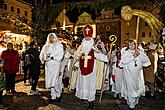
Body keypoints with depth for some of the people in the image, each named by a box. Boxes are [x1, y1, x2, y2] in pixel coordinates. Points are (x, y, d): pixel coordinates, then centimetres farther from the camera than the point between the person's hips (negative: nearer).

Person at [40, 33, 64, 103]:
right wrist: (44, 57, -12)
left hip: (56, 65, -4)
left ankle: (58, 95, 11)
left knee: (55, 81, -8)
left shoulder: (59, 46, 3)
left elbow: (60, 56, -7)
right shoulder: (45, 46, 15)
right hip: (48, 66, 4)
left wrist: (51, 57, -14)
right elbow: (41, 55, 9)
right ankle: (53, 96, 15)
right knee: (50, 81, 5)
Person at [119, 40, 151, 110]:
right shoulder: (125, 52, -2)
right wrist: (133, 56, -18)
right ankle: (131, 104, 13)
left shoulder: (139, 51, 8)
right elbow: (123, 61, -19)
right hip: (129, 73, -3)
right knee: (130, 87, -2)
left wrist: (140, 54, -14)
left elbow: (146, 60, -2)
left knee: (137, 87, 13)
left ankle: (135, 101, 35)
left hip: (138, 73, 4)